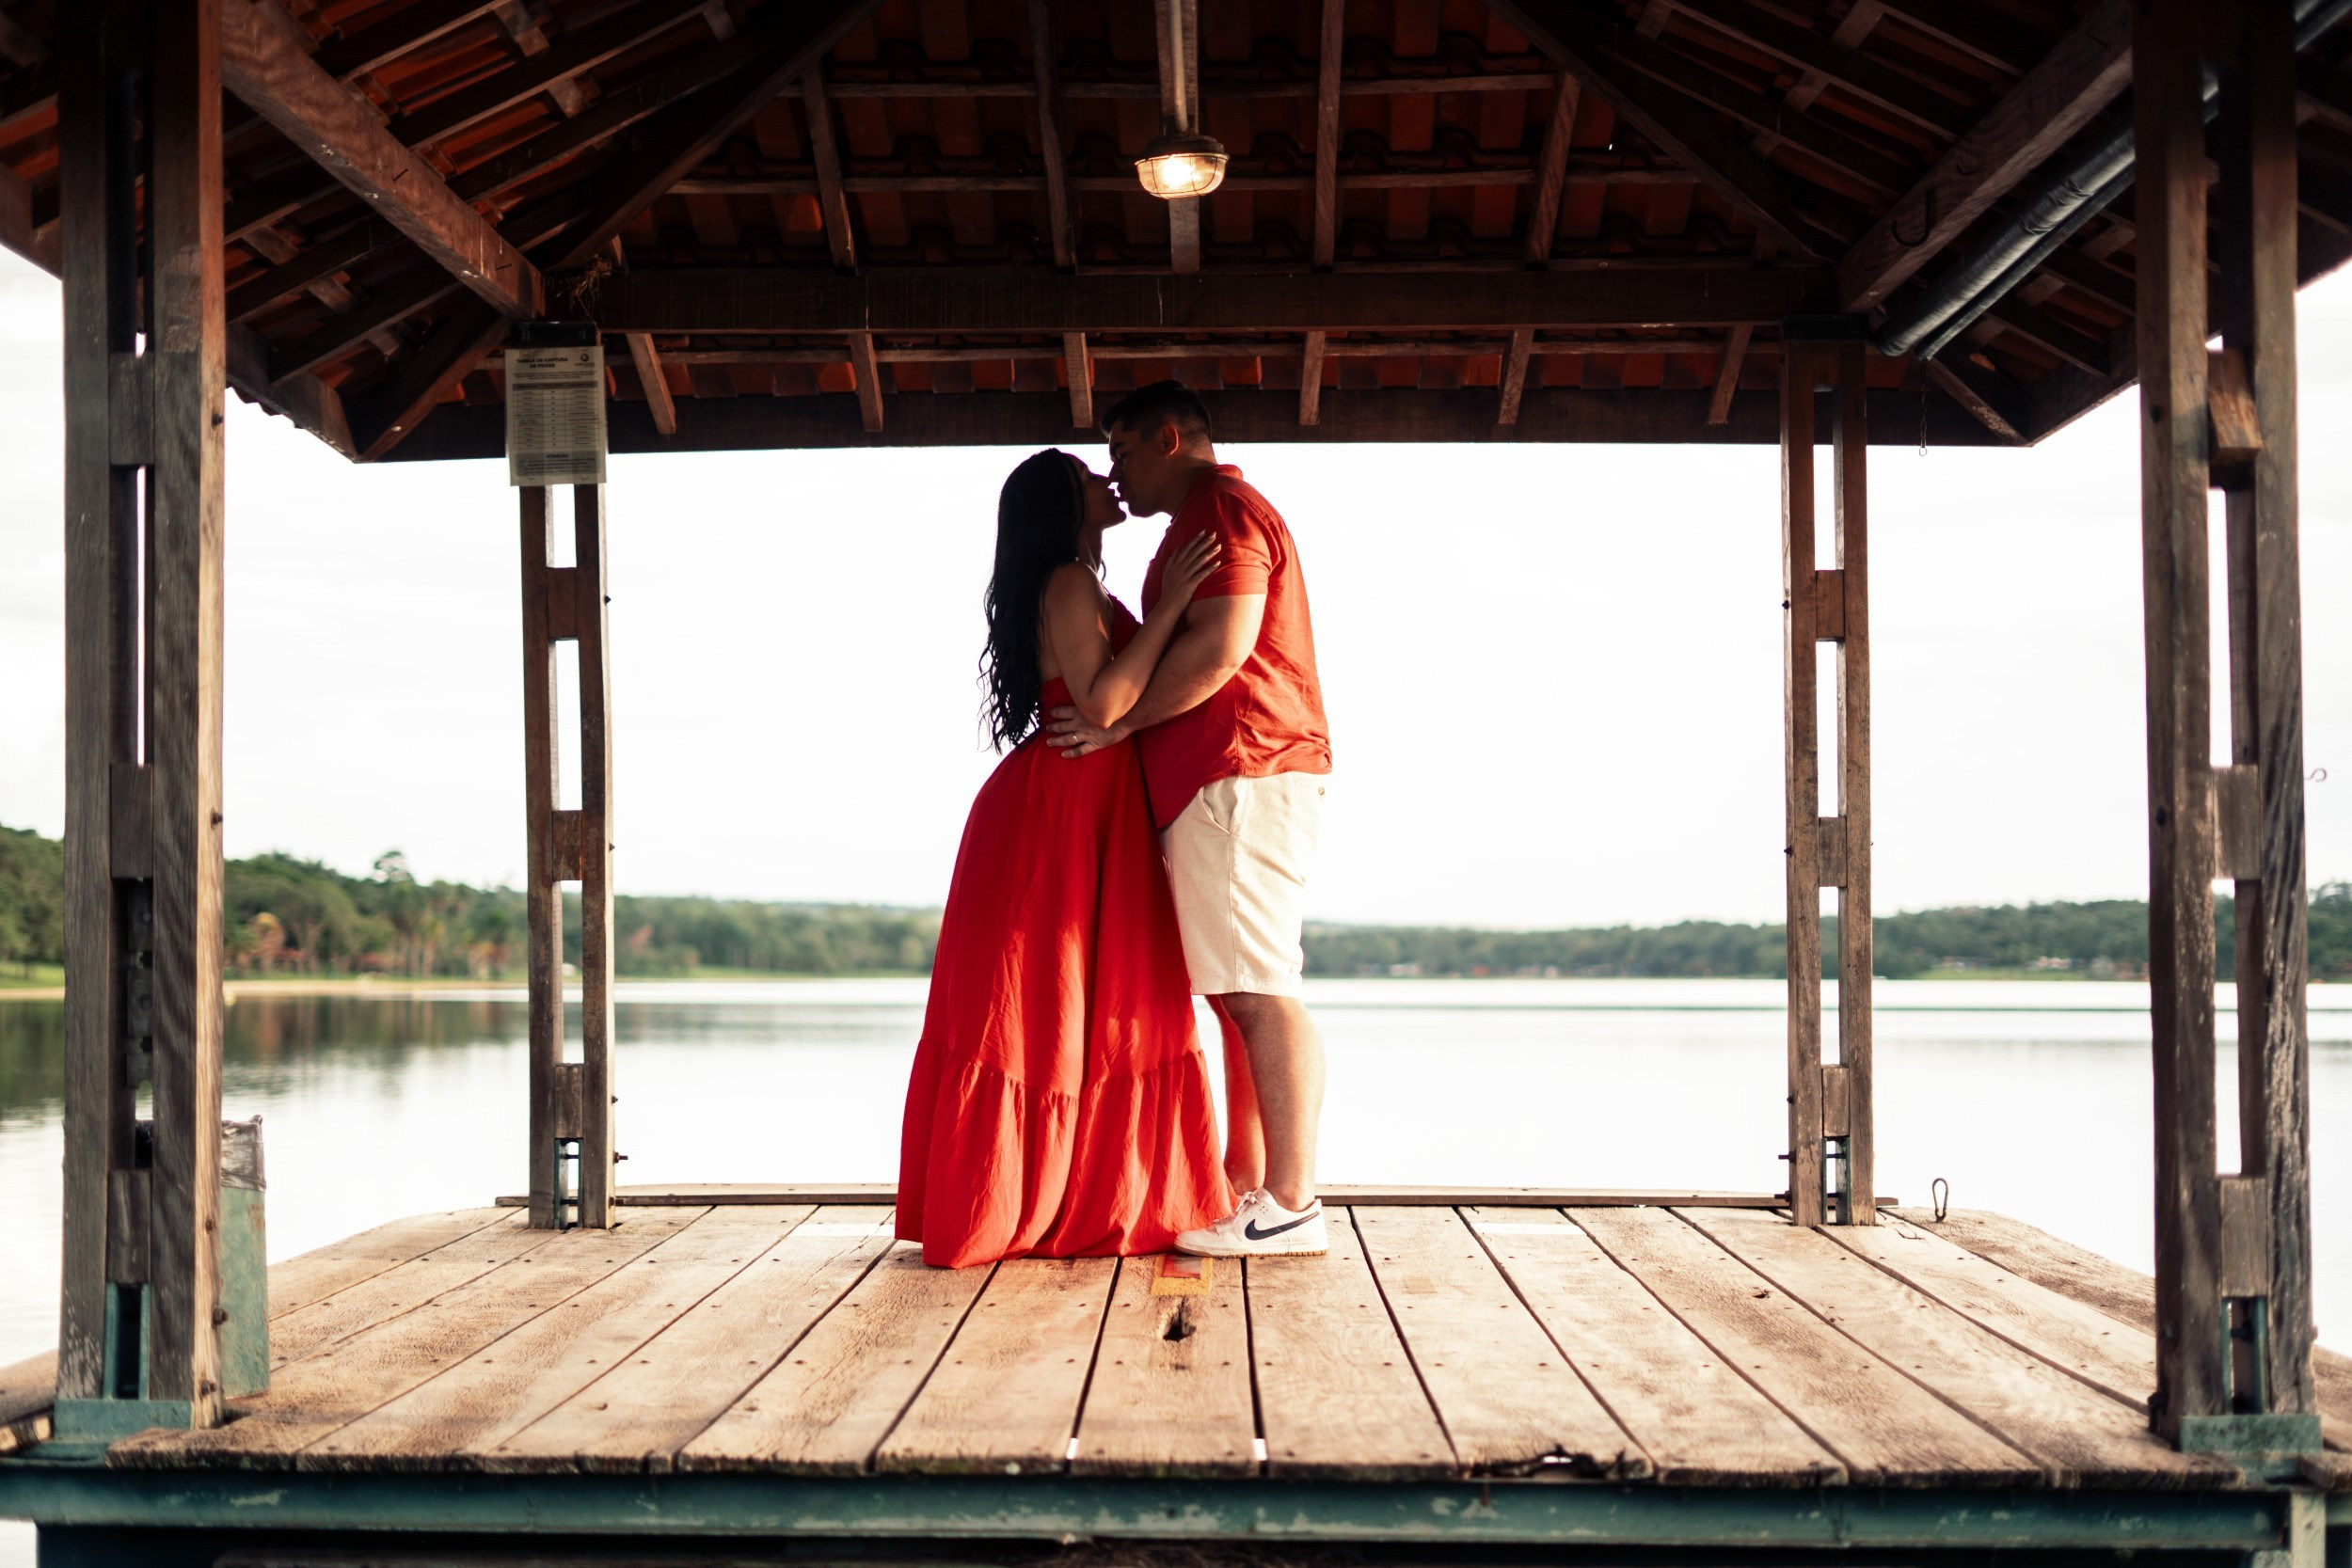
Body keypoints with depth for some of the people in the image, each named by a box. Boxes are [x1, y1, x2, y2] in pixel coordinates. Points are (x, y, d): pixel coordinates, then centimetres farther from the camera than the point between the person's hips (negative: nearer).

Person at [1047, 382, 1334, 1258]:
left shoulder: (1219, 509, -5)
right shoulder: (1211, 517, 28)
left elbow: (1219, 648, -18)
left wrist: (1118, 722, -11)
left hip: (1239, 776, -11)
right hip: (1219, 785, 11)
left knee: (1258, 991, -12)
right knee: (1243, 994, 8)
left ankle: (1291, 1205, -12)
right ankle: (1245, 1187, 11)